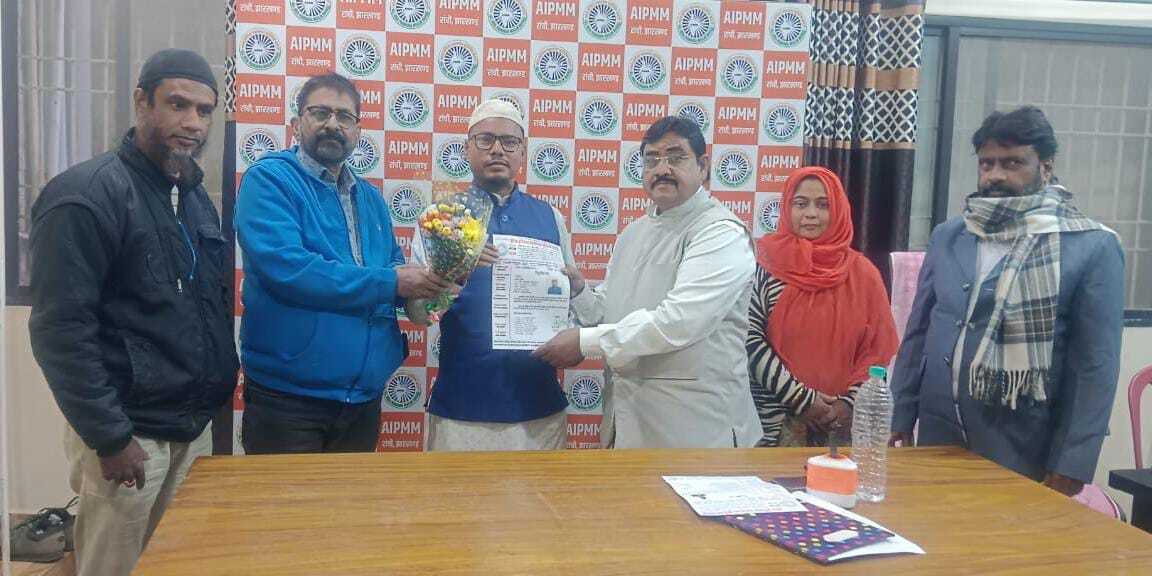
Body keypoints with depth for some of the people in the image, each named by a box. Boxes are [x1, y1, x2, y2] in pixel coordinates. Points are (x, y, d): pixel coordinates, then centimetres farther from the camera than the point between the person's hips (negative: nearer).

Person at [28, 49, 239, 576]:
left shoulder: (196, 199, 11)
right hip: (129, 436, -7)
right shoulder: (86, 194, -13)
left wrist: (217, 394, 14)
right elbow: (60, 329, -18)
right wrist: (110, 438, -18)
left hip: (194, 428, 7)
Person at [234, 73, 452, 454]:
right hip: (287, 398, -7)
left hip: (364, 398, 7)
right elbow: (285, 268, -23)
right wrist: (389, 283, -19)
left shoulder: (370, 198, 14)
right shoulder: (269, 180, -8)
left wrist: (423, 283, -8)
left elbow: (394, 266, 16)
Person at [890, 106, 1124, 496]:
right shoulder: (947, 237, 6)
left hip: (1023, 450, -4)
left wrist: (1071, 465, -11)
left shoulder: (1093, 247, -7)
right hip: (937, 433, 4)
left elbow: (1096, 365, -9)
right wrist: (901, 420, 7)